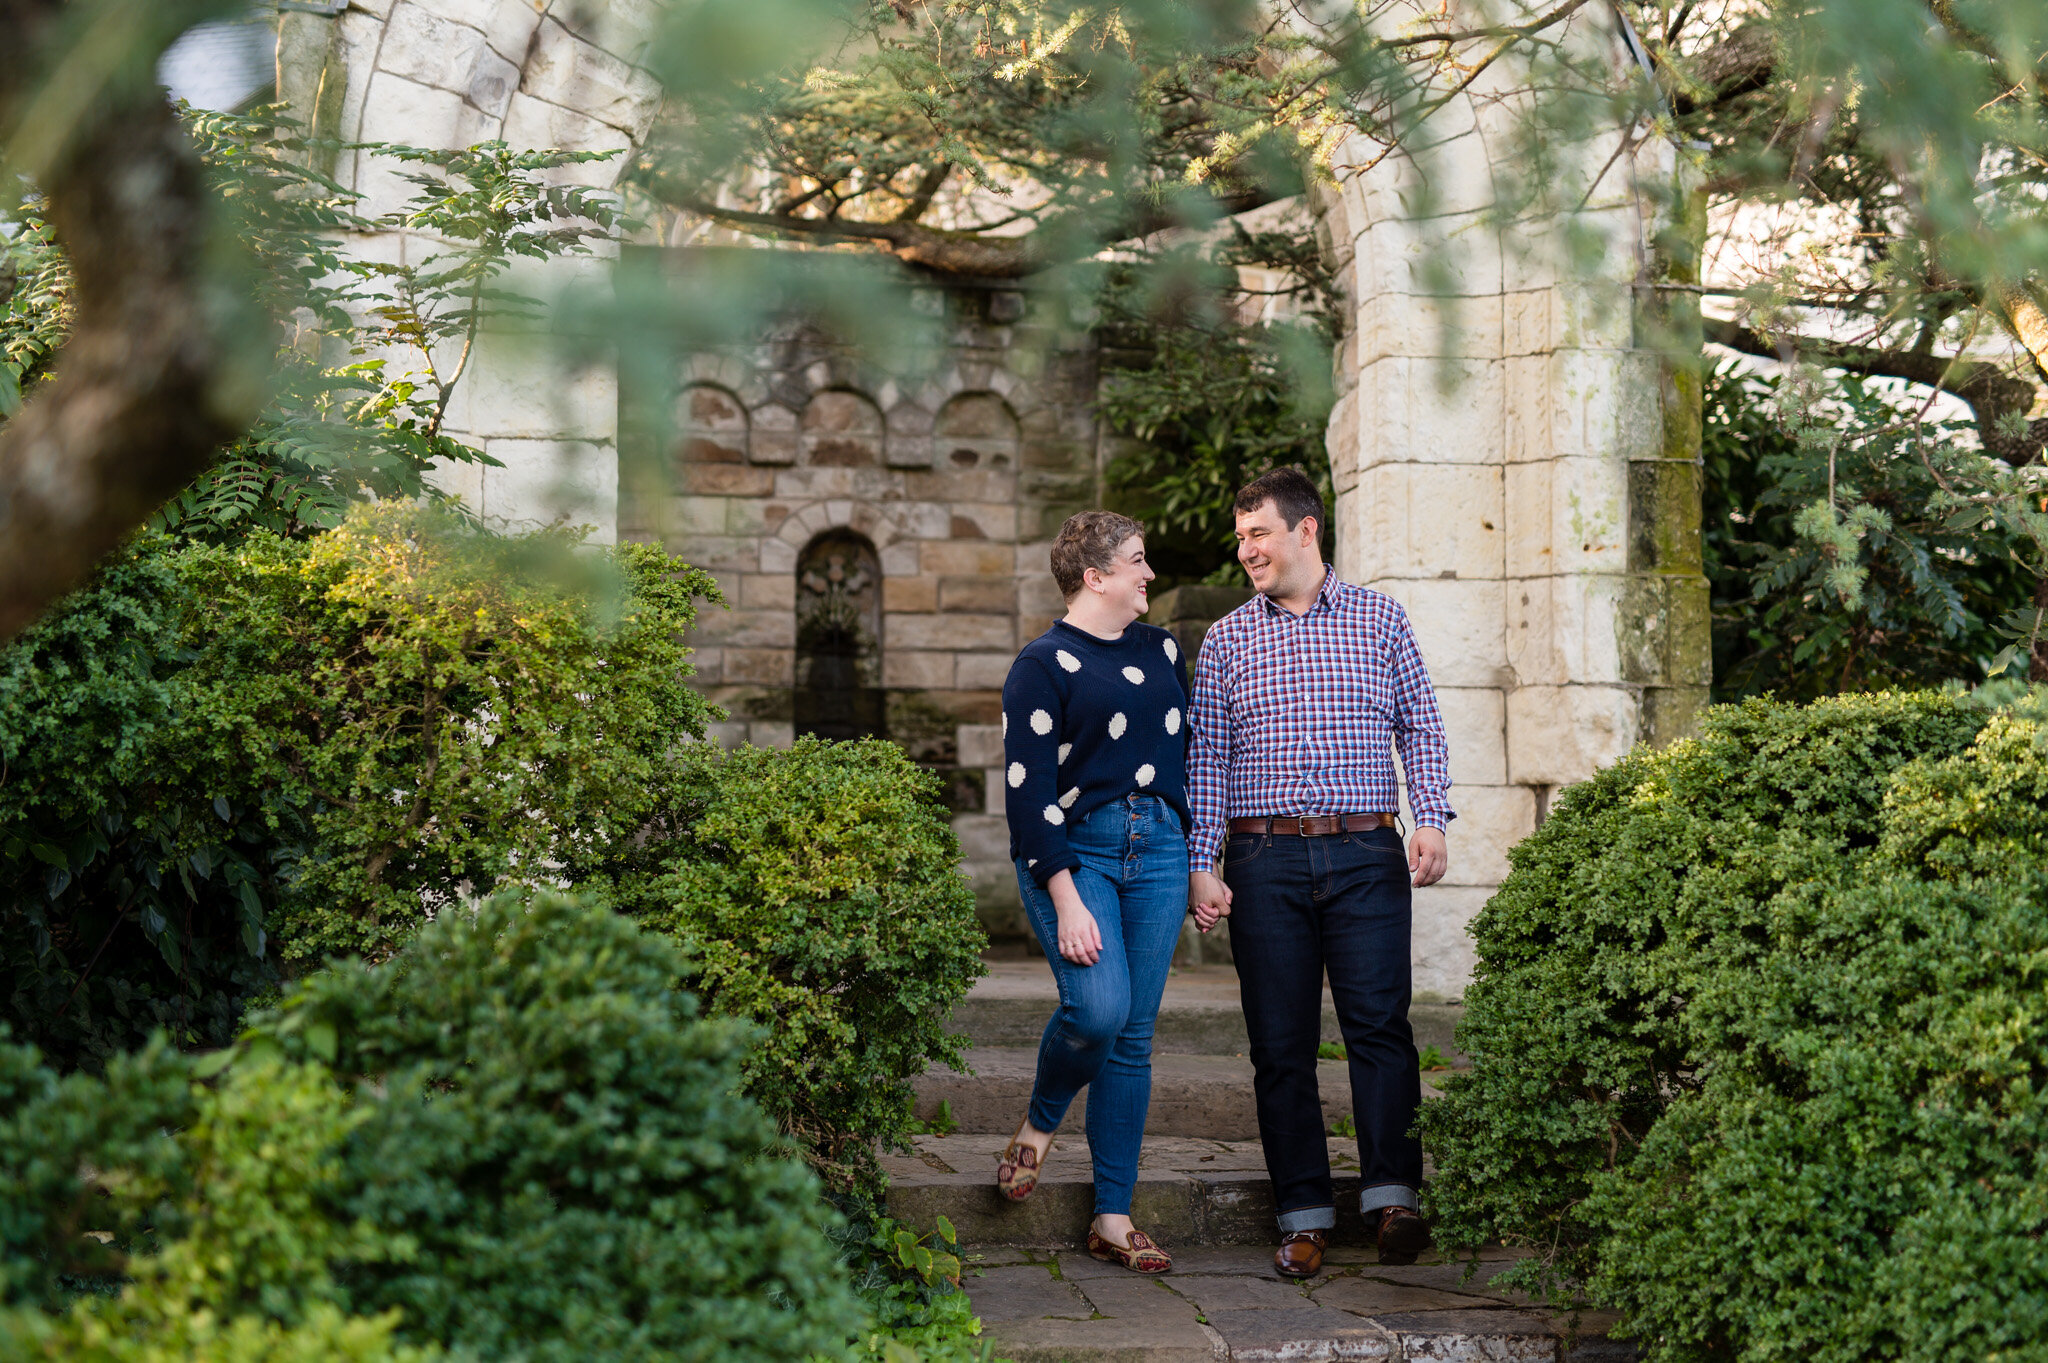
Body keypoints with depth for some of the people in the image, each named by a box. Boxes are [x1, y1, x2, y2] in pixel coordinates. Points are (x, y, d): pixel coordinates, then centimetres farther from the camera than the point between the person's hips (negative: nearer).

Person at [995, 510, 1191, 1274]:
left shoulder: (1161, 651, 15)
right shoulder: (1044, 665, -4)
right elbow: (1028, 793, -10)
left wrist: (1197, 863, 18)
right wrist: (1067, 902, -17)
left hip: (1158, 847, 5)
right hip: (1075, 849, -5)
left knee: (1134, 1035, 3)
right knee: (1098, 1007, -24)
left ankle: (1113, 1219, 9)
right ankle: (1040, 1122, 9)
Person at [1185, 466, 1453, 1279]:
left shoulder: (1380, 620, 9)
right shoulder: (1225, 641, 11)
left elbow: (1421, 728, 10)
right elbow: (1204, 760, 8)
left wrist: (1430, 820, -4)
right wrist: (1200, 867, 0)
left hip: (1366, 855, -1)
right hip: (1264, 861, 1)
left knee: (1380, 1023, -10)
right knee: (1281, 1043, 1)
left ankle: (1392, 1198, -7)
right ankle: (1304, 1216, 7)